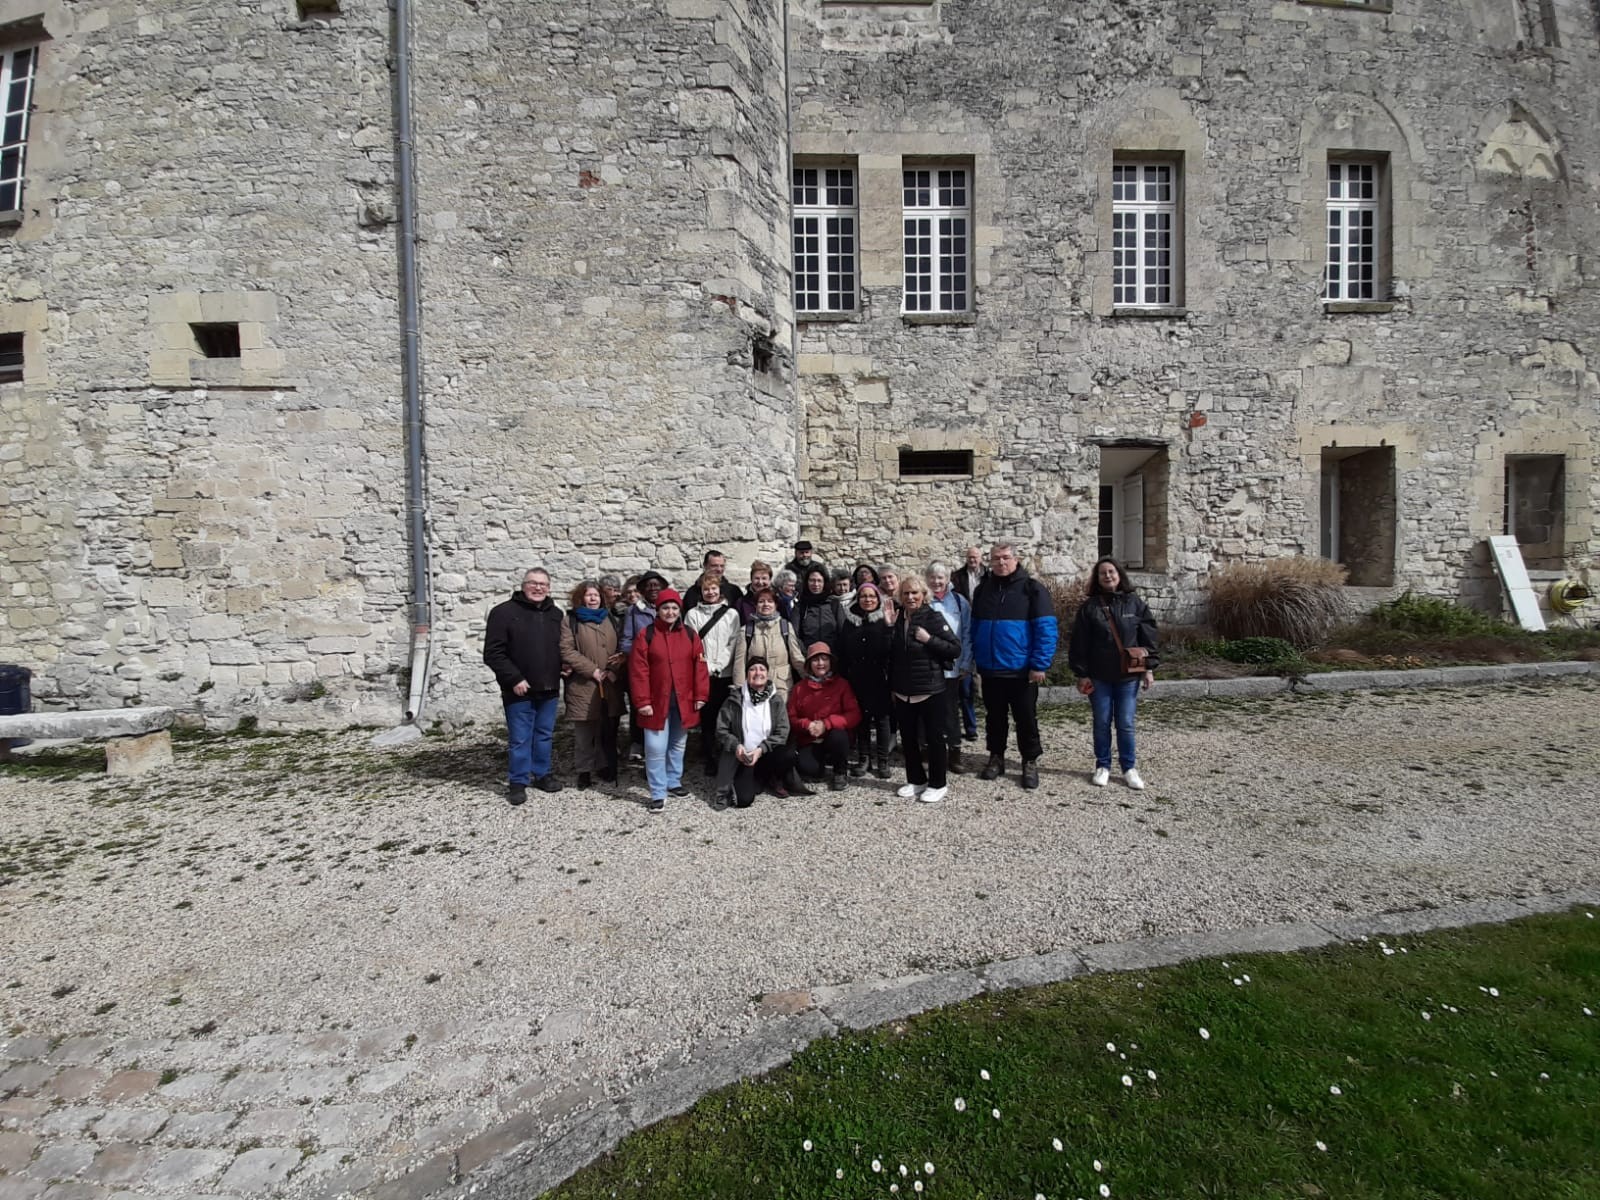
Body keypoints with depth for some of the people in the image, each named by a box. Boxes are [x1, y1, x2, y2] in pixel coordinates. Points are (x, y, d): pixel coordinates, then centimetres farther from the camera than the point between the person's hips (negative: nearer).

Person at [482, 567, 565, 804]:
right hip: (519, 690, -5)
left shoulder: (556, 614, 10)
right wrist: (514, 679, -16)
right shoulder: (504, 612, -8)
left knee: (545, 735, 15)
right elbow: (493, 653, -12)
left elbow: (563, 648, 20)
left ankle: (542, 774, 29)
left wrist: (564, 669, 2)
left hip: (549, 689, 5)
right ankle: (517, 782, 16)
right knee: (519, 739, 3)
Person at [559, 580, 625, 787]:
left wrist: (622, 657, -4)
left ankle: (606, 767, 21)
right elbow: (567, 652, -7)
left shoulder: (609, 619, 16)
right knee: (585, 732, 2)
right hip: (583, 685, -4)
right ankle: (584, 771, 13)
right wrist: (592, 670, -13)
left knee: (608, 730, 9)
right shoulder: (571, 621, 1)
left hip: (611, 684, 4)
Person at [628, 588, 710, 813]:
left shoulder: (690, 635, 4)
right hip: (657, 701, -3)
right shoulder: (646, 635, -4)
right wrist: (642, 701, -12)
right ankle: (658, 794, 4)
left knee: (678, 745, 16)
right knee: (656, 748, -5)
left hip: (683, 701, 3)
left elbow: (699, 667, 3)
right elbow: (638, 670, -7)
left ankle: (673, 782, 32)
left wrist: (700, 695, -1)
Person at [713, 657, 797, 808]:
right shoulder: (735, 698, -4)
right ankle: (760, 779, 14)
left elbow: (782, 732, -6)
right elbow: (721, 730, -1)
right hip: (742, 758, -1)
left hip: (767, 754, 1)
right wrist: (736, 746, -19)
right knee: (743, 799, -23)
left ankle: (774, 780, 4)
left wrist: (761, 749, -19)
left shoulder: (776, 699, -1)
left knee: (788, 755, -32)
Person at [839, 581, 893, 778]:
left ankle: (882, 760, 15)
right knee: (861, 718, 10)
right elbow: (843, 652, 7)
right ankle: (863, 758, 22)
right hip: (857, 679, 3)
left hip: (879, 679, -3)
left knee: (881, 718, 4)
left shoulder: (885, 620, -2)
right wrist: (844, 676, 3)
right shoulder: (850, 620, 8)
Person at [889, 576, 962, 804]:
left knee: (934, 737, 4)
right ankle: (916, 780, 27)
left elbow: (956, 649, -12)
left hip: (930, 690, -5)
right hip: (903, 691, 5)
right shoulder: (897, 620, 6)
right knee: (908, 738, 12)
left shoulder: (933, 617, -8)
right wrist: (892, 686, 15)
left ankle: (938, 784, 15)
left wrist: (929, 639, -20)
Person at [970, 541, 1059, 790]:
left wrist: (1039, 665, -16)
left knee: (1026, 718, 7)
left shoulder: (1032, 589, -7)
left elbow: (1046, 629, -11)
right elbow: (975, 627, 14)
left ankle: (1030, 762, 21)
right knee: (995, 717, 15)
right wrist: (975, 659, 7)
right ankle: (996, 758, 28)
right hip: (990, 669, 4)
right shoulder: (983, 589, 8)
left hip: (1021, 670, -4)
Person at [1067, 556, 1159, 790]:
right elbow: (1079, 642, -1)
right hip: (1099, 676, 0)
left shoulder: (1134, 602, 1)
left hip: (1128, 675, 0)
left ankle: (1129, 768, 19)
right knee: (1102, 723, 9)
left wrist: (1149, 668, -1)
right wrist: (1082, 674, -4)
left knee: (1125, 724, 5)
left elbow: (1148, 635, 3)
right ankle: (1102, 766, 21)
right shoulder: (1089, 606, -1)